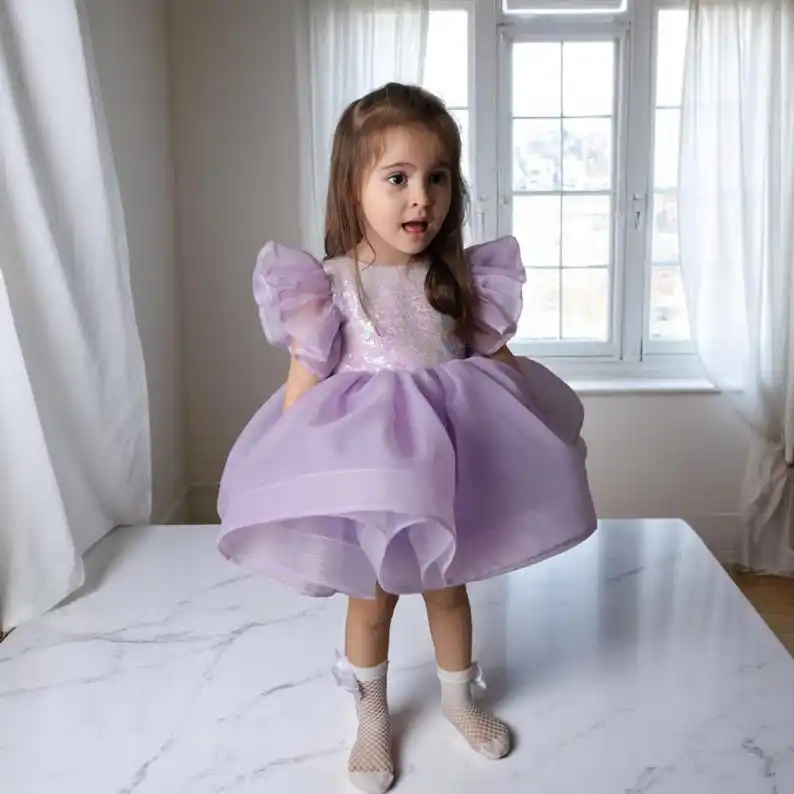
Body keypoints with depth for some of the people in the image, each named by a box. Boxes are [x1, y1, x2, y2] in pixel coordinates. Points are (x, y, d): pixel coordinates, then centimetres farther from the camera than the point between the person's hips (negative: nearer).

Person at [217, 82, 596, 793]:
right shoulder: (326, 284, -14)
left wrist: (521, 437, -2)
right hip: (364, 468, -2)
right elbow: (304, 387, -11)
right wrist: (291, 476, -13)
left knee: (447, 588, 21)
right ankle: (373, 717, 41)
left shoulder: (462, 277, -5)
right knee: (371, 598, 16)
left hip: (447, 462, 3)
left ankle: (459, 697, 46)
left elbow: (501, 362, 3)